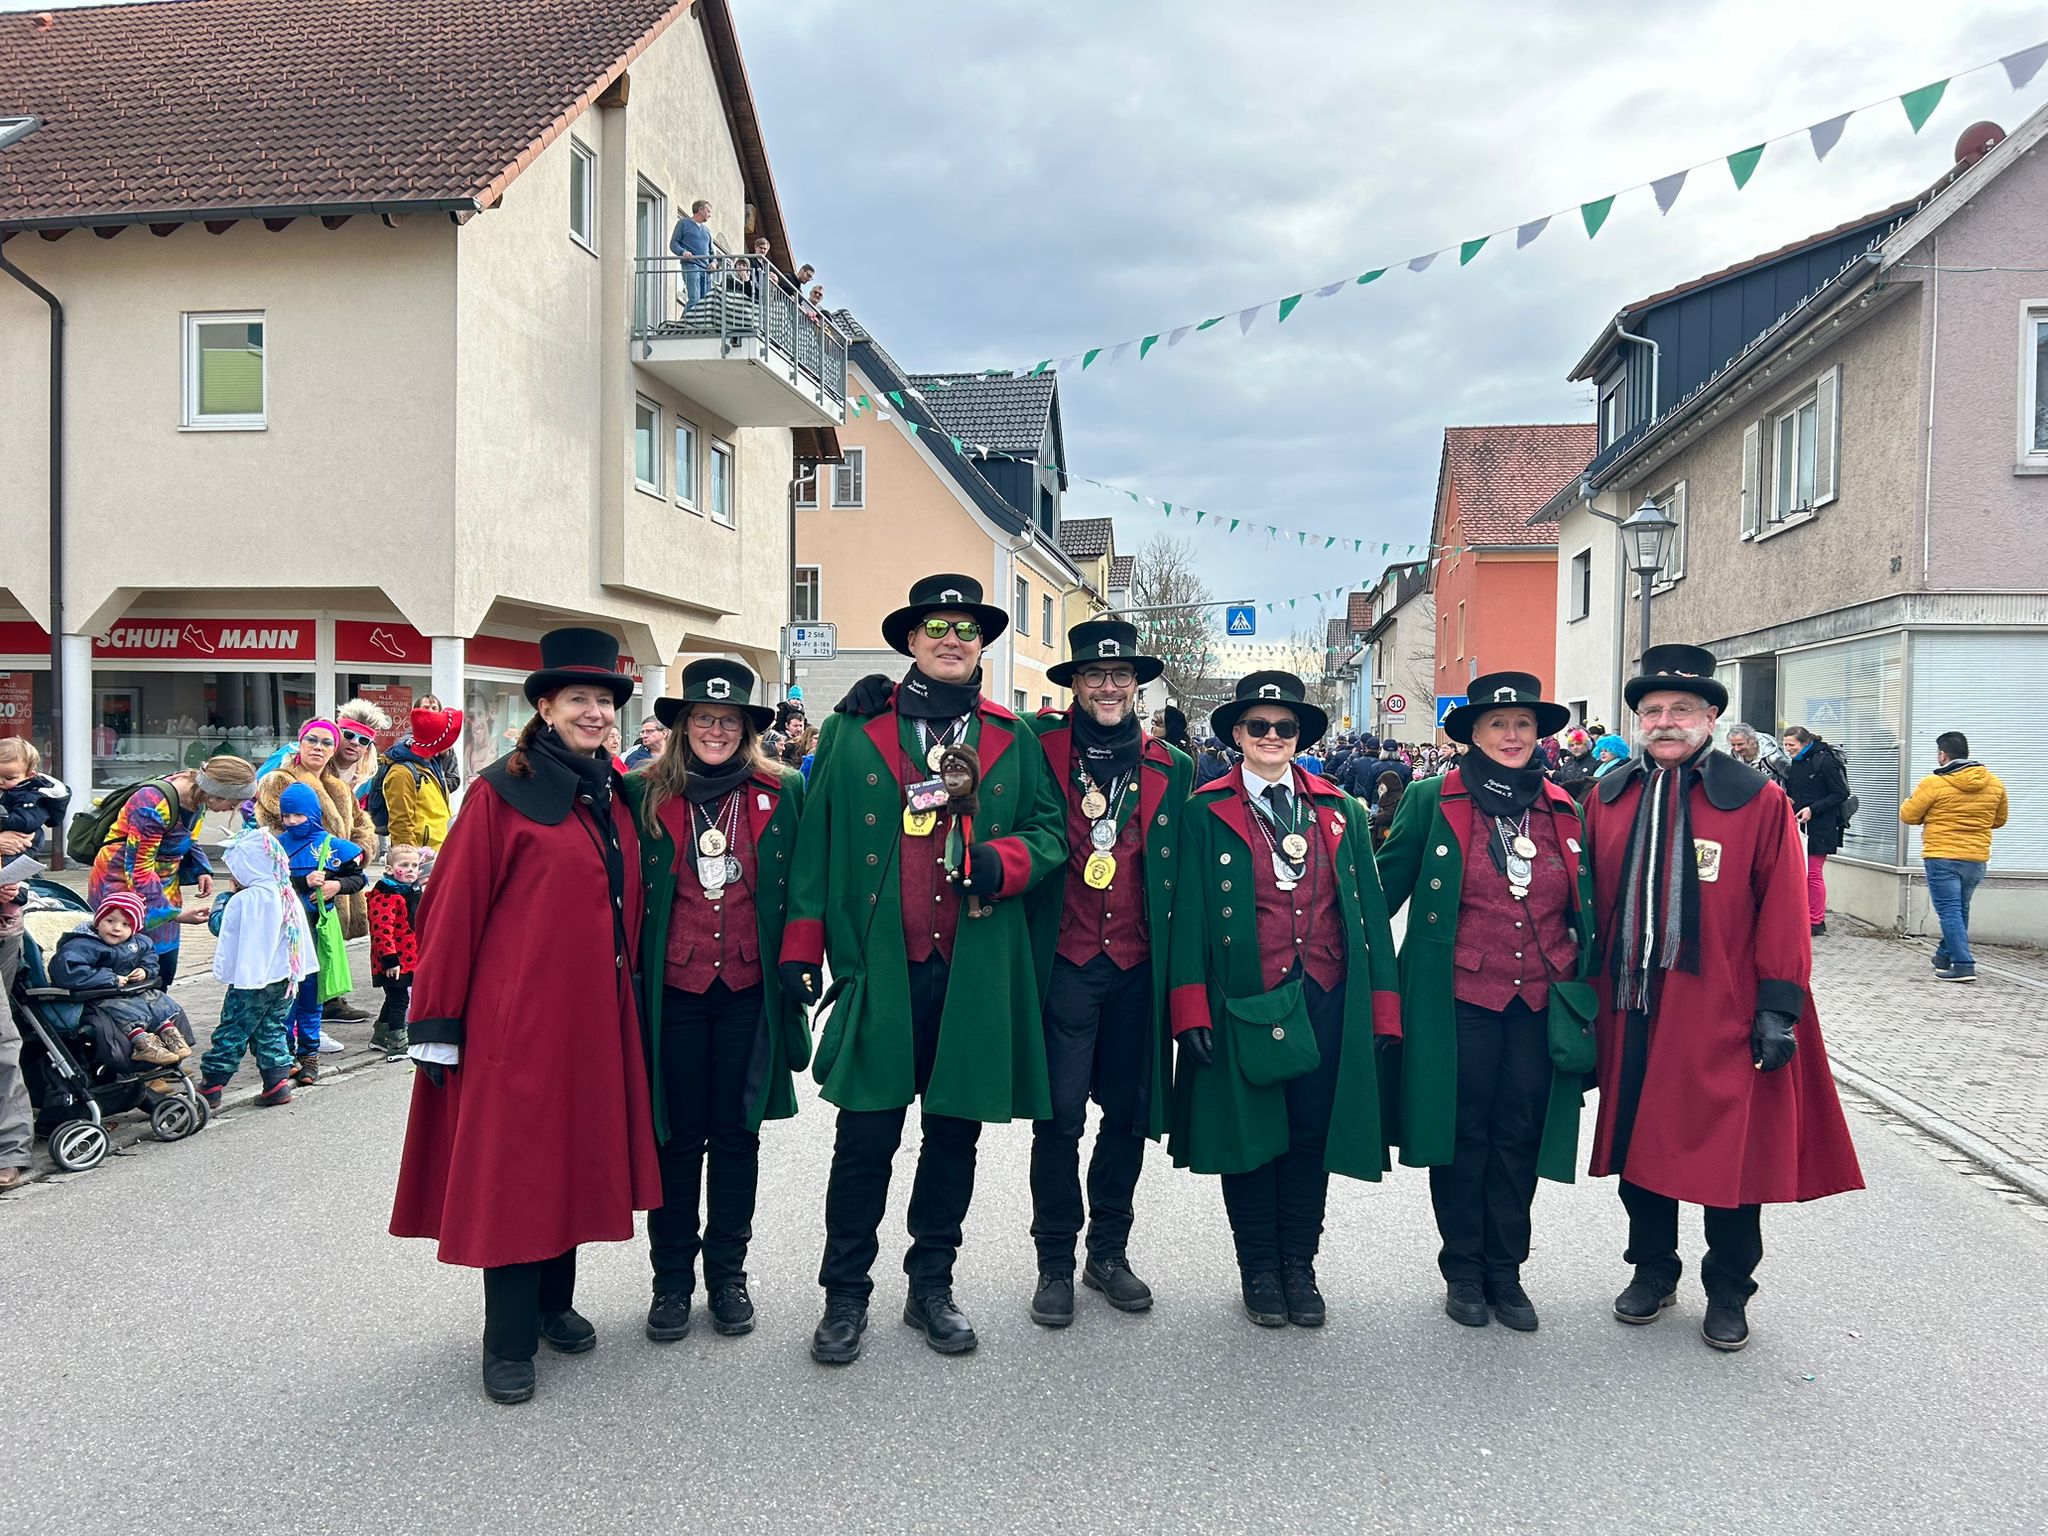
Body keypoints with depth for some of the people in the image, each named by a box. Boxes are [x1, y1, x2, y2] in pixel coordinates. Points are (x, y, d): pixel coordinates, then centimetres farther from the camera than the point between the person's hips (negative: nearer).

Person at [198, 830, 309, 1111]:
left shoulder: (243, 900, -17)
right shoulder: (288, 896, 3)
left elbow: (219, 926, -5)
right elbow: (302, 934, 10)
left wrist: (223, 900, 9)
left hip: (252, 980, -6)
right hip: (285, 977, 6)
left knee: (231, 1032, 5)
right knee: (272, 1030, 14)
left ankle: (210, 1087, 13)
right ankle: (278, 1082, 10)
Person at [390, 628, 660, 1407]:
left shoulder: (614, 796, 9)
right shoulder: (500, 793, -10)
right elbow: (452, 910, -11)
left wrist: (625, 993, 14)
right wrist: (436, 1022, -11)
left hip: (595, 1016, 6)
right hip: (515, 1017, -6)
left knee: (578, 1155, 15)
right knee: (512, 1166, 3)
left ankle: (555, 1303, 33)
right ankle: (508, 1341, 16)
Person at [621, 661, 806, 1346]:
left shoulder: (783, 793, 1)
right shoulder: (645, 794, 1)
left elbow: (800, 890, 4)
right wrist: (628, 977, -1)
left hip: (749, 990, 1)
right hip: (671, 989, 0)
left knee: (736, 1133, 11)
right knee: (677, 1135, 8)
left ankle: (727, 1271, 26)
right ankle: (672, 1279, 23)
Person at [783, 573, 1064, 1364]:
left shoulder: (1013, 739, 10)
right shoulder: (854, 730, 5)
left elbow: (1049, 831, 10)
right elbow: (815, 842, 3)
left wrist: (1001, 862, -12)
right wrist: (802, 944, -1)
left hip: (976, 973, 2)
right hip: (878, 971, -2)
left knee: (955, 1133, 12)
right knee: (866, 1137, 3)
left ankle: (931, 1287, 29)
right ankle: (845, 1295, 21)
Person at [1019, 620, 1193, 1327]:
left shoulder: (1173, 769, 7)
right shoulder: (1041, 748, 0)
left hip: (1139, 969, 3)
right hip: (1064, 963, -3)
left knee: (1128, 1111, 11)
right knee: (1060, 1115, -1)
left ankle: (1109, 1253, 28)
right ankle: (1055, 1263, 15)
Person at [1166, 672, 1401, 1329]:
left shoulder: (1340, 811, 10)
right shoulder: (1207, 812, 2)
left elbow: (1370, 910, 9)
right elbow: (1189, 913, -3)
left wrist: (1382, 1005, 3)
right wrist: (1192, 1007, -11)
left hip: (1326, 1001, 3)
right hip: (1245, 1002, -2)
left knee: (1313, 1133, 9)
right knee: (1251, 1134, 7)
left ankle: (1299, 1264, 26)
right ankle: (1258, 1268, 24)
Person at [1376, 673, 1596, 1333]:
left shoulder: (1564, 810, 8)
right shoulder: (1432, 801, -4)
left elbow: (1582, 910, 15)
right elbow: (1385, 888, 0)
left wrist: (1583, 996, 13)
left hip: (1539, 1005, 3)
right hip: (1459, 1001, -3)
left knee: (1519, 1138, 9)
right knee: (1463, 1135, 7)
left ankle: (1505, 1271, 25)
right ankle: (1463, 1270, 23)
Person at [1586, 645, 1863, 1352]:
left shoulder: (1759, 800, -4)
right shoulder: (1608, 798, 5)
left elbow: (1783, 911, -5)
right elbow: (1591, 906, 8)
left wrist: (1778, 1006, -9)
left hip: (1722, 1016, -3)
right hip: (1630, 1012, 3)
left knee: (1731, 1150, 5)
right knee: (1639, 1142, 13)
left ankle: (1729, 1294, 25)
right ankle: (1653, 1273, 33)